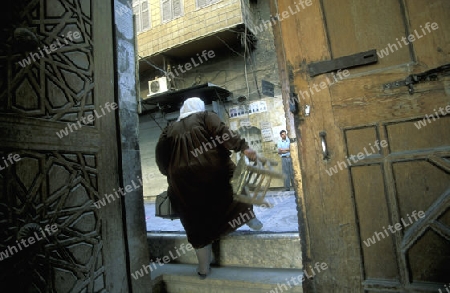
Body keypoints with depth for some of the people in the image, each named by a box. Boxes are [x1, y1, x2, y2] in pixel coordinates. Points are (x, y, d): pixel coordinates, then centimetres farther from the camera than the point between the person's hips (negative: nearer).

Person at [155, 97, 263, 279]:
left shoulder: (171, 129, 20)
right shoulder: (206, 117, 12)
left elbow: (160, 154, 14)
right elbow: (222, 132, -7)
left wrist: (170, 173, 25)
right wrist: (243, 147, -15)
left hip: (182, 179, 3)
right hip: (212, 170, -2)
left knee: (197, 223, 14)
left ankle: (203, 267, 25)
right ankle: (249, 218, 23)